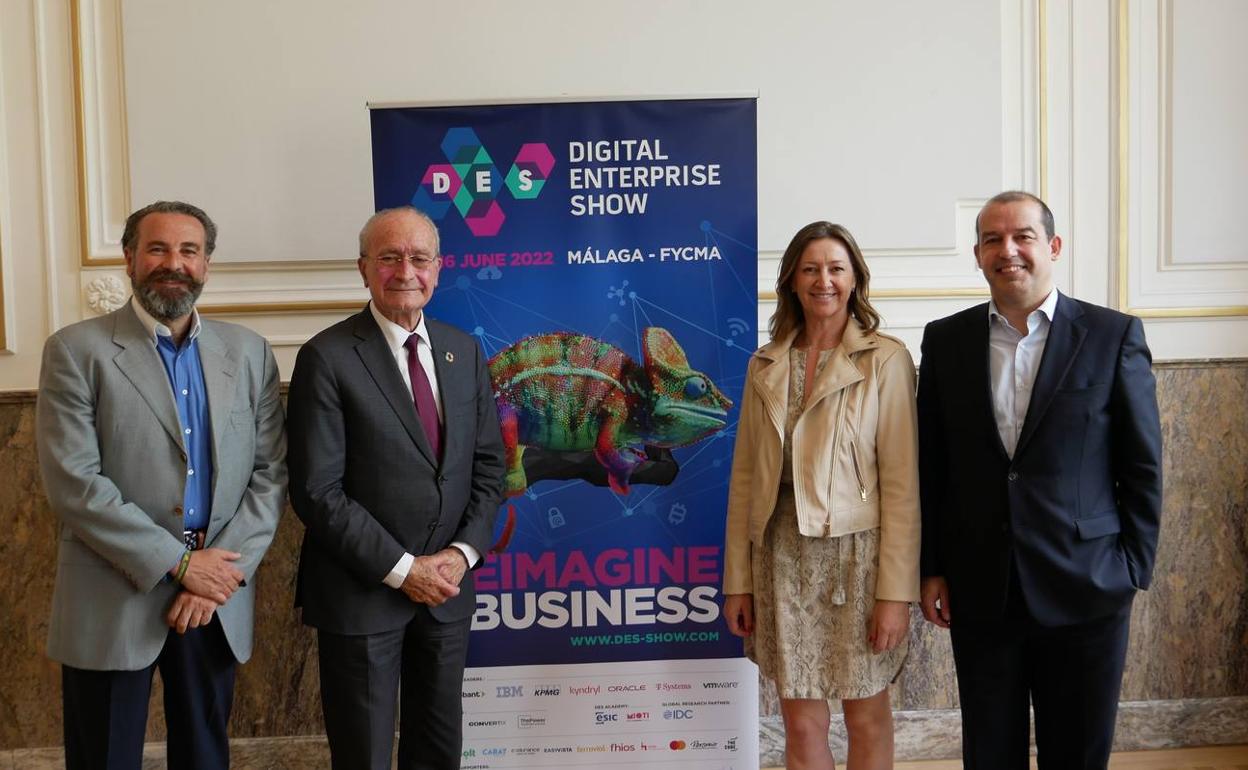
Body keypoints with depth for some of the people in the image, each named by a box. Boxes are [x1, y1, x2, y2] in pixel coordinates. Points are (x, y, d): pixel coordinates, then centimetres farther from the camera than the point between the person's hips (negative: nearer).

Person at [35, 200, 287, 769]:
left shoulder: (248, 352, 5)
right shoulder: (76, 350, -4)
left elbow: (270, 474, 2)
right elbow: (72, 483, -12)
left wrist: (221, 572, -9)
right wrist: (179, 563, -14)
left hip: (218, 600, 3)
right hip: (112, 601, -3)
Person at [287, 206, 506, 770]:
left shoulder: (464, 351, 6)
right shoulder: (327, 358, -11)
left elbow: (488, 465, 7)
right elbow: (316, 491, -15)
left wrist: (463, 552, -7)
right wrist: (402, 570, -16)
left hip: (448, 586, 5)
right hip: (362, 593, -4)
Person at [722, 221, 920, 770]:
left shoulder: (886, 360, -5)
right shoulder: (765, 365, 7)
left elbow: (901, 482, -8)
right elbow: (745, 477, 7)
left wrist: (896, 592, -12)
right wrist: (738, 580, 5)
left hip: (856, 553, -3)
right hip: (784, 554, 3)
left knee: (865, 716, 12)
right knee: (801, 725, 10)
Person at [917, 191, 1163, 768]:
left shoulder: (1114, 336, -2)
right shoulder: (946, 340, 3)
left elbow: (1142, 467, 0)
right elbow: (931, 466, 5)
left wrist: (1134, 571, -3)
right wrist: (931, 569, 3)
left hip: (1085, 592, -1)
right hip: (980, 592, 2)